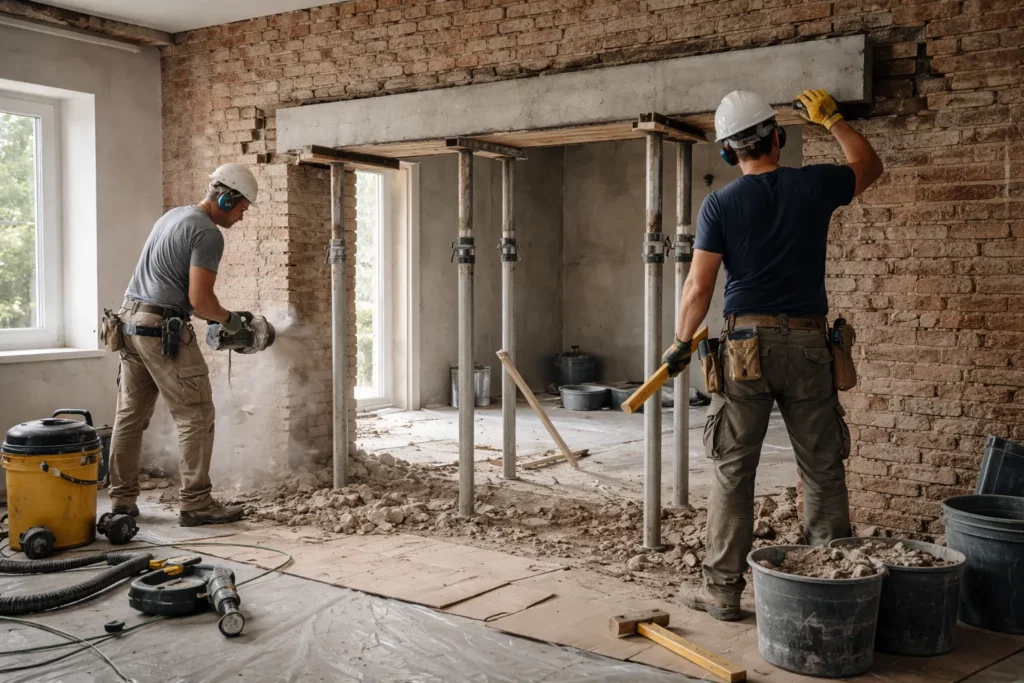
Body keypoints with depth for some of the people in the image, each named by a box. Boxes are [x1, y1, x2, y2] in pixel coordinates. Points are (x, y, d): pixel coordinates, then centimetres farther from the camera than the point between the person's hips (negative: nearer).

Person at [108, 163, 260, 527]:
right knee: (196, 417, -4)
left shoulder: (172, 215, 18)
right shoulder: (208, 234, -12)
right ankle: (195, 504, -2)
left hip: (131, 320, 10)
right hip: (163, 329, -10)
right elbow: (199, 299, -18)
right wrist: (228, 319, 1)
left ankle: (122, 499, 19)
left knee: (130, 415, 12)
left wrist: (213, 315, 21)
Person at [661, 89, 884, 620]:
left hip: (747, 344, -2)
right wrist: (830, 119, 33)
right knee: (823, 470, 9)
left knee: (733, 471, 5)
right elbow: (870, 166, 24)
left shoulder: (720, 204, -3)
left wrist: (680, 344, 8)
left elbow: (699, 287, -6)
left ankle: (722, 589, 10)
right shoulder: (814, 186, 2)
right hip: (809, 343, 2)